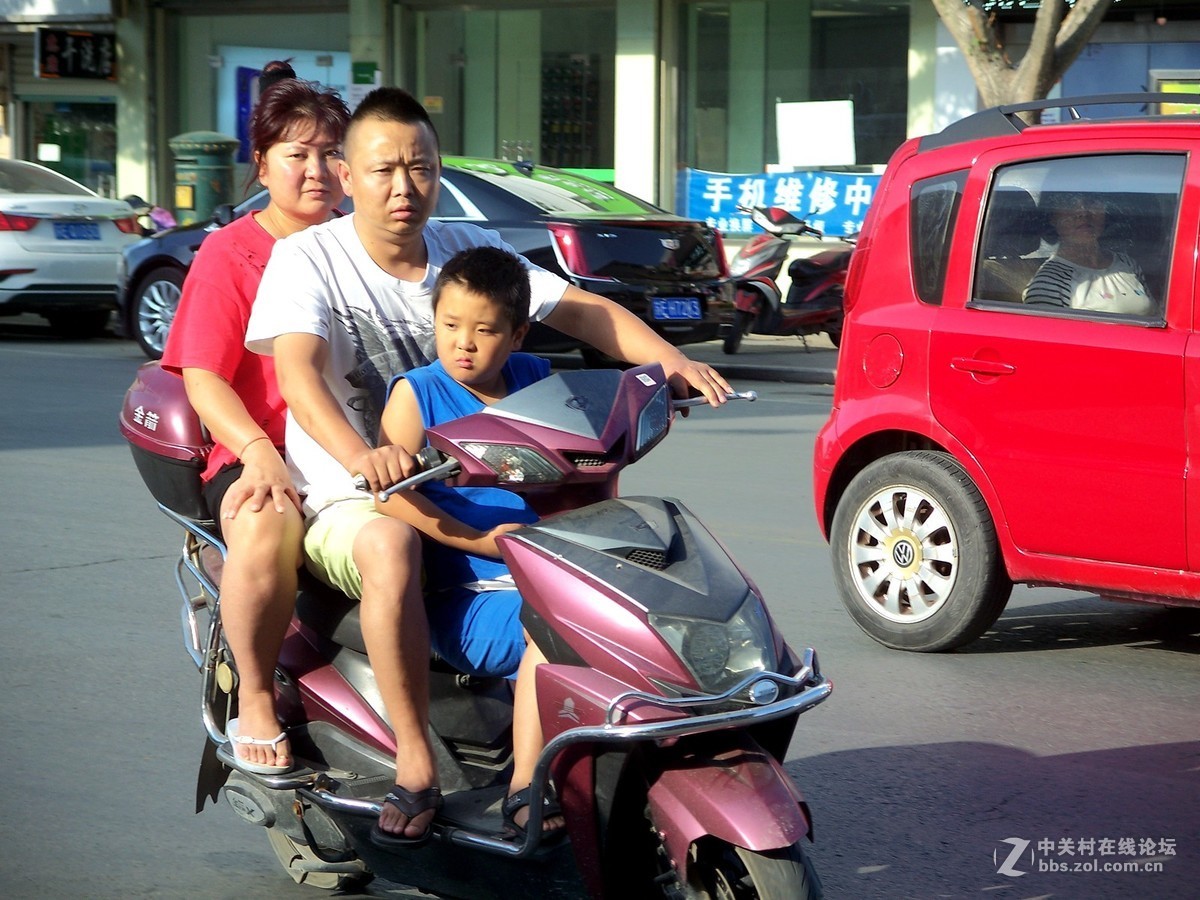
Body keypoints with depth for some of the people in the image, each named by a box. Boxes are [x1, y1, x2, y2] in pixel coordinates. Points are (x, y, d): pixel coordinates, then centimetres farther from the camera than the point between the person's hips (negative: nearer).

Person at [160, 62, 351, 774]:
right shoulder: (231, 253, 7)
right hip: (265, 456, -2)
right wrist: (258, 450, -21)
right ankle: (256, 701, -19)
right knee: (267, 527, -39)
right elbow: (203, 377, -1)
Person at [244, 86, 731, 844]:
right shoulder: (307, 259, -6)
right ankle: (416, 766, -31)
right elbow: (298, 370, -23)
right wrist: (360, 456, -43)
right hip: (348, 499, -5)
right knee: (391, 546, -38)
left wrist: (671, 361, -15)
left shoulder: (470, 249, 8)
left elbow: (582, 309, 4)